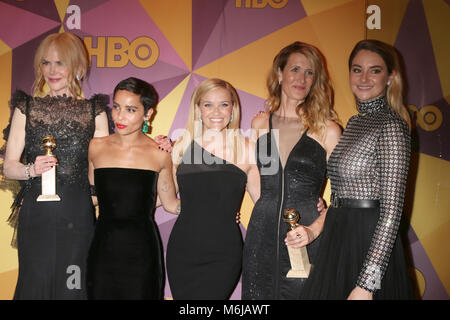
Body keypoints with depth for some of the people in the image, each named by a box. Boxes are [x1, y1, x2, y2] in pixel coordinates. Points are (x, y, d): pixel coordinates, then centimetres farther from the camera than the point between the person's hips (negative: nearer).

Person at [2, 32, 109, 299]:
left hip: (78, 216, 0)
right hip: (36, 214, 0)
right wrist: (31, 169, -14)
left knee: (74, 286, 5)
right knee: (36, 283, 5)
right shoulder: (27, 108, 5)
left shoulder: (94, 111, 4)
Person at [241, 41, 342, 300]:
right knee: (260, 296, 9)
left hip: (305, 241, -3)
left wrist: (314, 230, -17)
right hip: (262, 237, 3)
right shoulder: (260, 124, 7)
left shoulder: (327, 130, -4)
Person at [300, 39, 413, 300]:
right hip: (339, 243, 8)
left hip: (371, 246, -8)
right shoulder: (355, 123, 11)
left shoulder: (390, 126, -14)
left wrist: (367, 284, -22)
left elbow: (391, 211, -19)